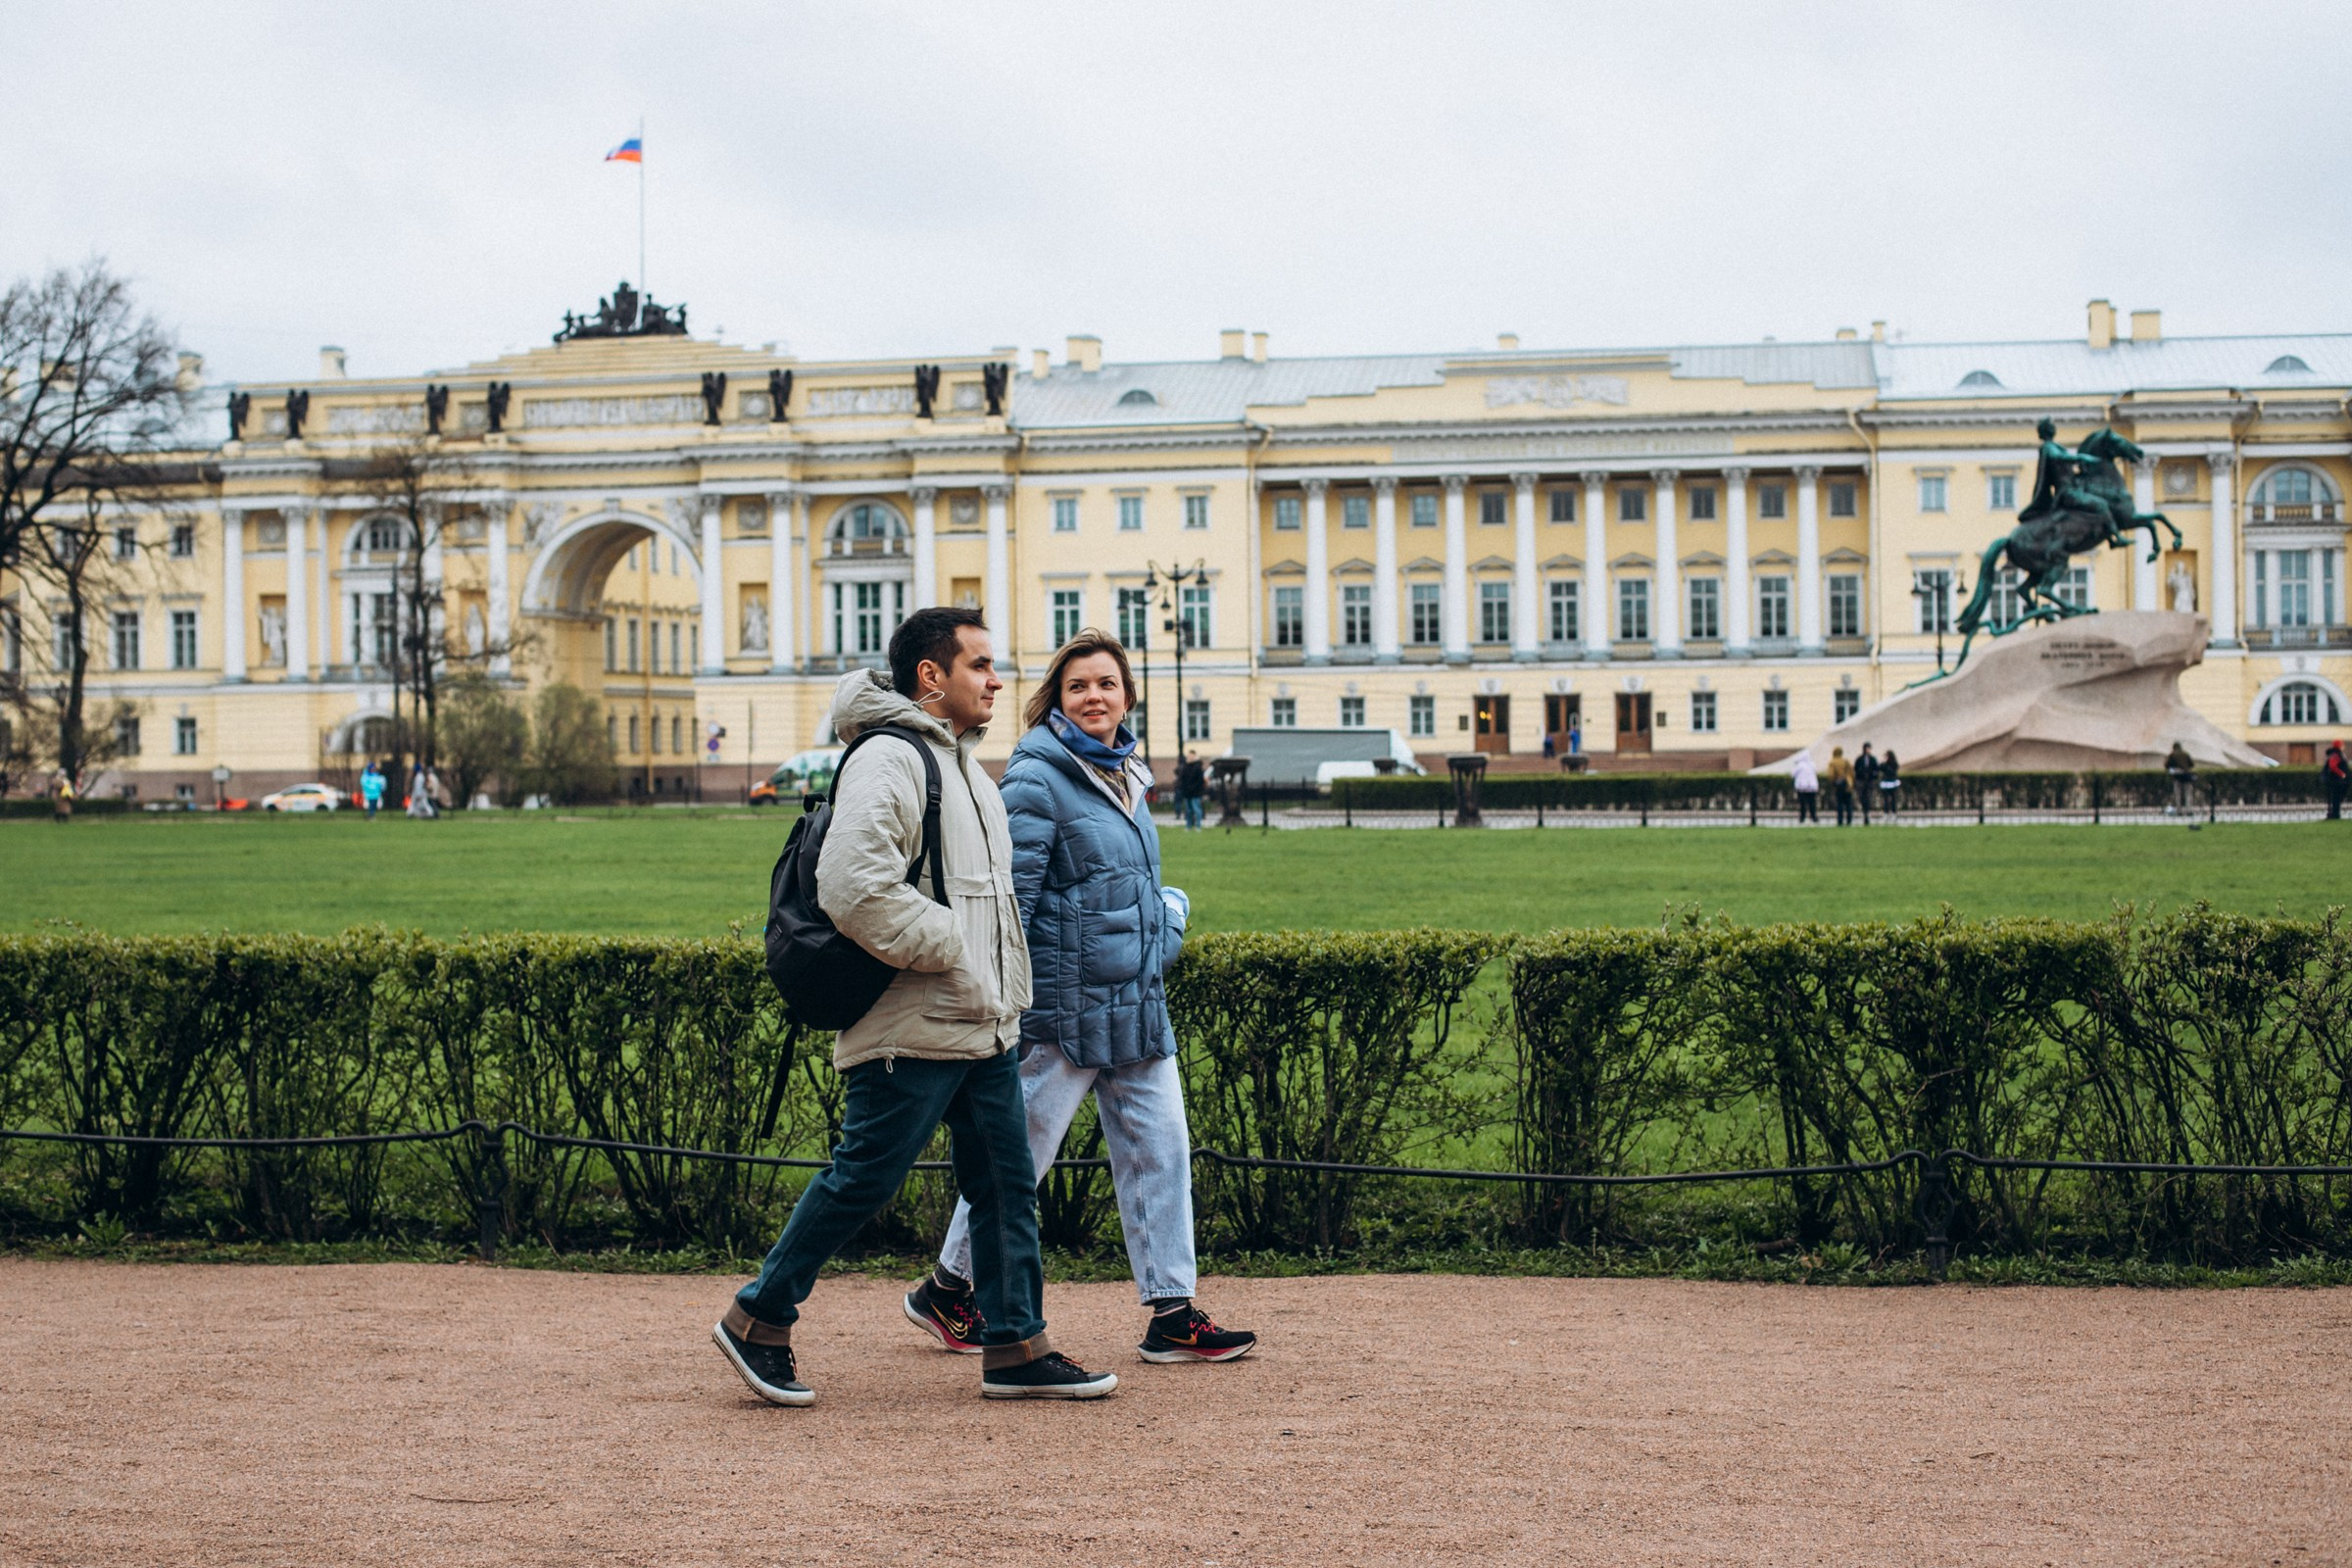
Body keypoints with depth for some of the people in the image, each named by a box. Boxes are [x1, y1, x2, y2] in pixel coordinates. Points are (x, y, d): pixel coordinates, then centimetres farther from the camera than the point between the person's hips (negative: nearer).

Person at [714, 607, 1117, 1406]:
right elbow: (853, 889, -26)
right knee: (861, 1181, -3)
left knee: (1007, 1186, 9)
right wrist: (946, 946, -19)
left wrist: (1006, 993, 17)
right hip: (912, 1032, -9)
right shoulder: (888, 761, -14)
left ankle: (1016, 1347, 14)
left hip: (985, 1026, 9)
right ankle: (759, 1320, 10)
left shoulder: (963, 763, 19)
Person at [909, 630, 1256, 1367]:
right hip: (1066, 1003, -8)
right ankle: (946, 1288, 19)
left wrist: (1165, 919, 17)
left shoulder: (1124, 775, 12)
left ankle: (1172, 1315, 8)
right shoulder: (1038, 780, -13)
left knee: (1161, 1147, 4)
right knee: (1021, 1150, 2)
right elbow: (1009, 897, -16)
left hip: (1138, 1002, 8)